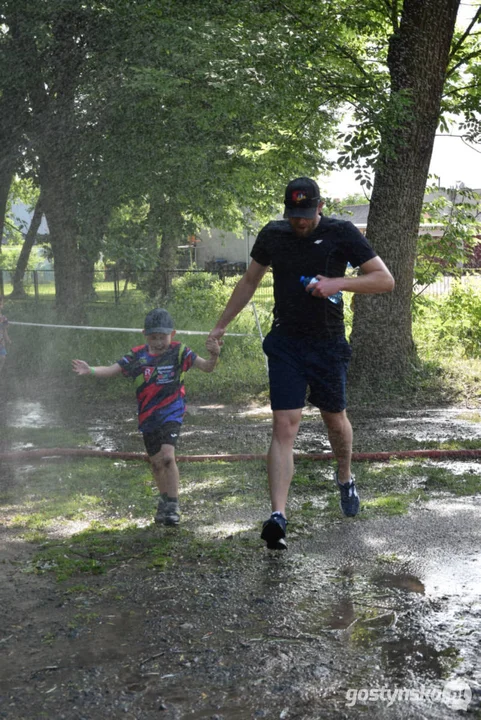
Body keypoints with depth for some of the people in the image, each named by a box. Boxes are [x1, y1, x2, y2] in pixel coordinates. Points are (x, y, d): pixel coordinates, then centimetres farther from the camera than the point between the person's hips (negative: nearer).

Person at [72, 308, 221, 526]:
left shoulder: (179, 352, -7)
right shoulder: (137, 356, 0)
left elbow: (206, 367, -9)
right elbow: (112, 369, -1)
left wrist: (213, 356, -31)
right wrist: (90, 370, -19)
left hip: (171, 413, -4)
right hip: (147, 417, 4)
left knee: (167, 456, -21)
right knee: (155, 462, 15)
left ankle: (173, 505, -10)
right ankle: (164, 500, 37)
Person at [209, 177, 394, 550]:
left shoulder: (342, 233, -7)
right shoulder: (273, 235, 2)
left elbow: (385, 280, -9)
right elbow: (249, 281, 16)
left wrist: (337, 283, -22)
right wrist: (222, 324, 16)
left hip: (328, 344, -1)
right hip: (286, 342, 1)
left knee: (335, 419, 15)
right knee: (284, 425, -10)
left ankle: (345, 478, 45)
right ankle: (278, 516, -14)